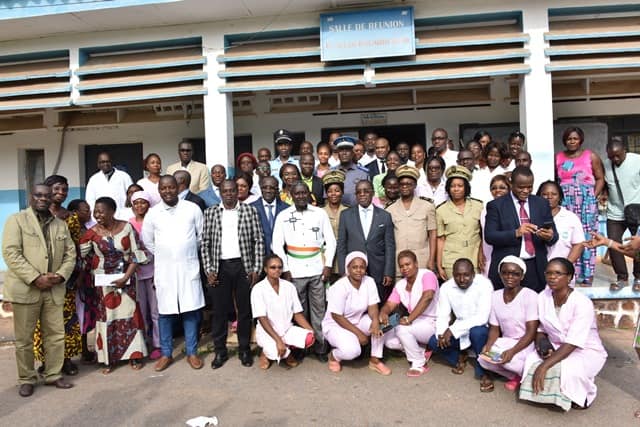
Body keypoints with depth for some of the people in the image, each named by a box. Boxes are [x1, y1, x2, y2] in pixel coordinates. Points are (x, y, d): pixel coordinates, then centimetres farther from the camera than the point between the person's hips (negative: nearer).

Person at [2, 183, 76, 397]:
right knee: (24, 339, 7)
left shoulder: (61, 224, 12)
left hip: (54, 290, 4)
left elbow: (70, 253, 10)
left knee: (56, 335, 9)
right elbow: (11, 254, -11)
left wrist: (60, 275, -8)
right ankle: (26, 379, 22)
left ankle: (53, 375, 23)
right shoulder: (16, 220, -2)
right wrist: (35, 279, -17)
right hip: (25, 289, -4)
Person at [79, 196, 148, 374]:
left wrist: (126, 277, -12)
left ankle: (134, 355, 16)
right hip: (103, 281, 1)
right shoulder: (92, 232, -6)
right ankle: (109, 359, 18)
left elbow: (136, 254, -5)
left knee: (129, 314, 4)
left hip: (126, 278, 0)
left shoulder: (127, 228, -6)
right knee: (106, 317, 5)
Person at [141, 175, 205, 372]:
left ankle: (191, 352, 16)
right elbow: (147, 240, 12)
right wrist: (163, 254, 13)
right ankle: (166, 354, 20)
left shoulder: (192, 208, -3)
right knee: (165, 311, 7)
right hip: (164, 269, 1)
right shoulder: (153, 213, 1)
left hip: (189, 267, -1)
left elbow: (202, 234, 7)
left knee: (191, 310, 3)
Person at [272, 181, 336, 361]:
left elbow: (330, 240, 4)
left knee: (318, 309, 6)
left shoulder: (320, 213, 2)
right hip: (295, 271, 0)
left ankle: (320, 346, 16)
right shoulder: (283, 216, 1)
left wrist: (328, 265, -2)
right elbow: (277, 245, 0)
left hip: (317, 269, 1)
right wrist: (285, 269, -4)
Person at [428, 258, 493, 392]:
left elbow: (482, 317, -30)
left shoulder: (484, 284, -22)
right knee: (434, 342, -18)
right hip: (459, 332, 4)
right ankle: (459, 357, 13)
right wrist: (442, 333, -29)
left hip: (481, 330, -4)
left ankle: (483, 372, -12)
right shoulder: (446, 287, -9)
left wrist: (452, 330, -34)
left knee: (477, 332, -37)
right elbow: (442, 316, -7)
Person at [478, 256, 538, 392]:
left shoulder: (530, 296, -14)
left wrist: (513, 351, -29)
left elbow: (531, 332, -17)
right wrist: (488, 344, -17)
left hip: (526, 344, -5)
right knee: (483, 358, -22)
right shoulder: (495, 296, 2)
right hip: (506, 342, 5)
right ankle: (517, 374, 2)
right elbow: (495, 328, 4)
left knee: (502, 358, -32)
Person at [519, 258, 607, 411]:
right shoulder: (542, 297, -6)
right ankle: (553, 395, 4)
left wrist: (544, 366, -36)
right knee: (531, 361, -24)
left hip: (586, 351, -4)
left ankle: (583, 397, 1)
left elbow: (573, 344, -29)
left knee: (566, 369, -34)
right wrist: (542, 343, -20)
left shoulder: (582, 303, -24)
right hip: (556, 347, 5)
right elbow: (540, 328, 4)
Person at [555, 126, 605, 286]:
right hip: (565, 201, 1)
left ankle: (587, 275, 6)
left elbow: (600, 179, 5)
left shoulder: (591, 156, 5)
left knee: (586, 236, -1)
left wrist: (593, 197, -6)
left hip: (586, 201, -1)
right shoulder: (558, 157, 9)